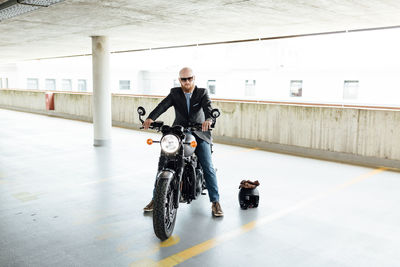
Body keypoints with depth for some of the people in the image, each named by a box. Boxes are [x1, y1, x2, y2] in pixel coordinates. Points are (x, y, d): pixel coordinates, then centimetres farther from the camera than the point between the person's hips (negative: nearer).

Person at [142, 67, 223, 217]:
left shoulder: (202, 93, 1)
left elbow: (208, 107, -19)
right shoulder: (175, 93, 5)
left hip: (199, 134, -1)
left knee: (208, 168, -9)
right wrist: (151, 118, -33)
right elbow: (162, 105, -13)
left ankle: (215, 202, 1)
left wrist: (208, 119, -43)